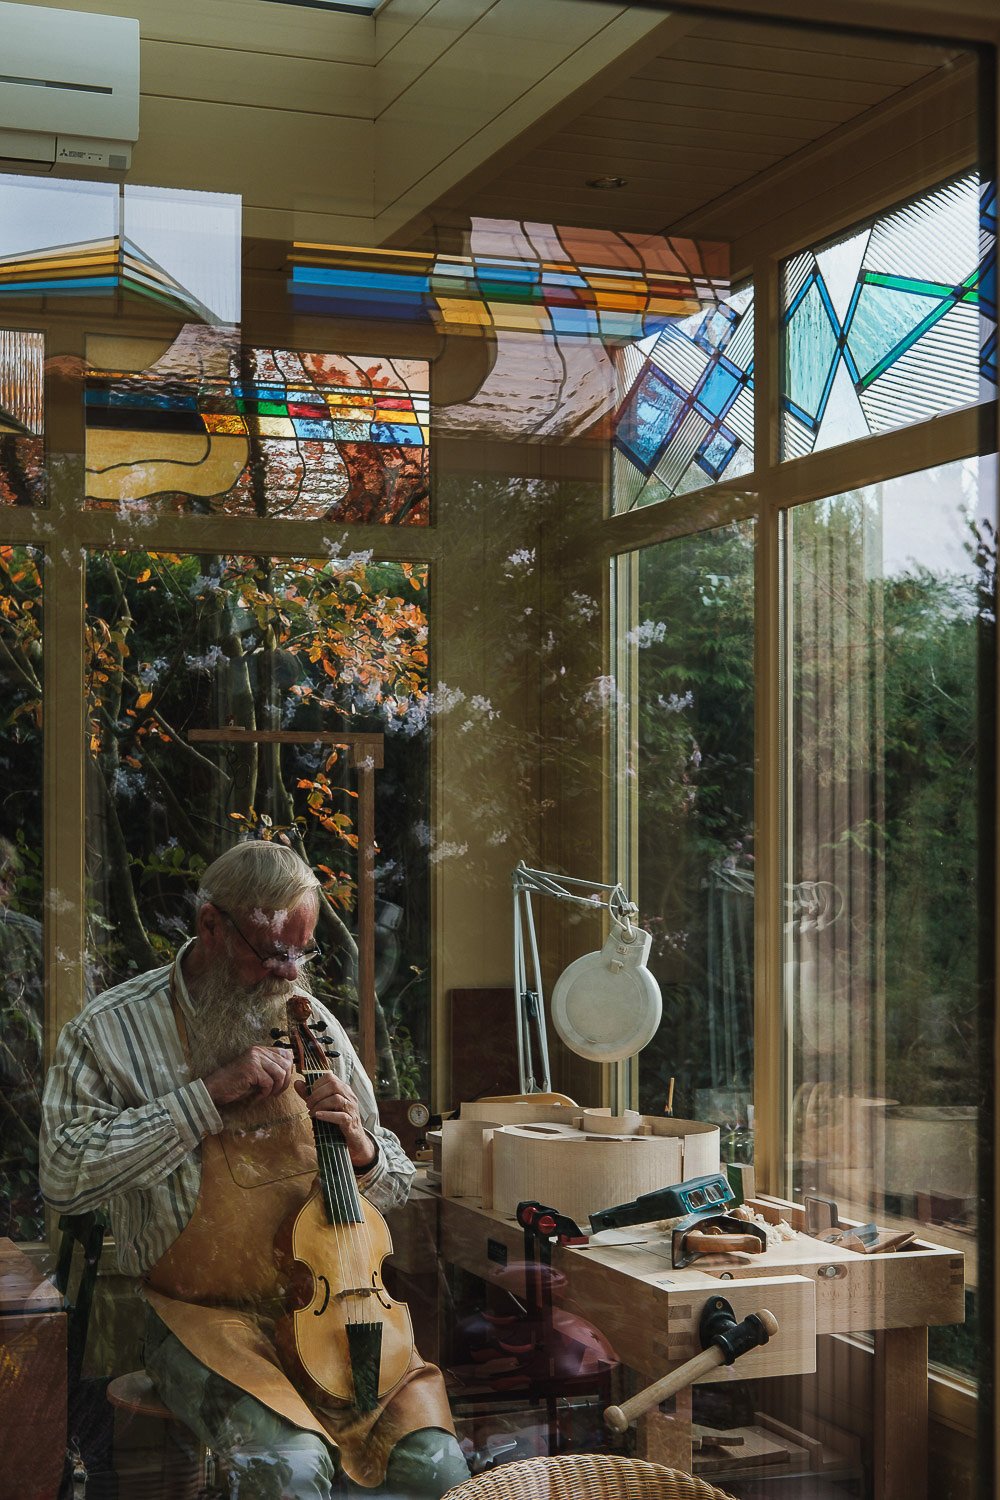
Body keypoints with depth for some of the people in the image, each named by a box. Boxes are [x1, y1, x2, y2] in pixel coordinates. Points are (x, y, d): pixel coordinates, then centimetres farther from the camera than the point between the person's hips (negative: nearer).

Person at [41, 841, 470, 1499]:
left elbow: (396, 1184, 15)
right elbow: (66, 1176, -18)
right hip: (203, 1314, -4)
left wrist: (362, 1150, -9)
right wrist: (206, 1096, -19)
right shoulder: (114, 1030, -4)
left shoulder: (311, 1025, 8)